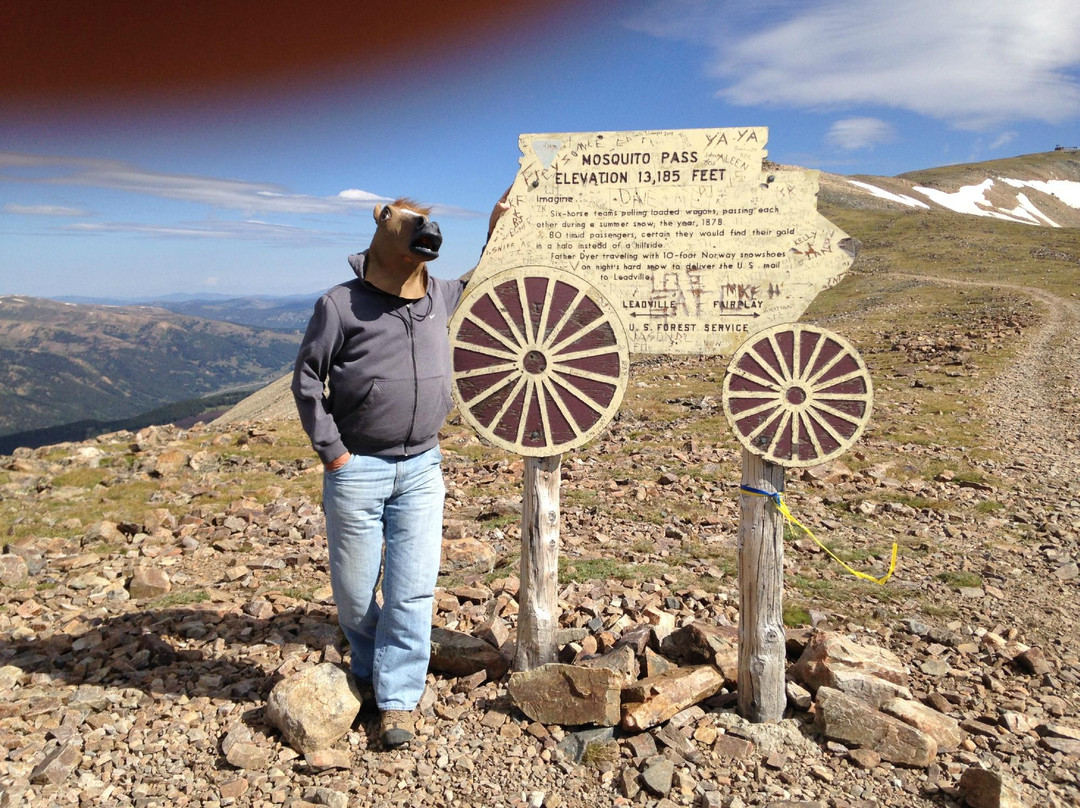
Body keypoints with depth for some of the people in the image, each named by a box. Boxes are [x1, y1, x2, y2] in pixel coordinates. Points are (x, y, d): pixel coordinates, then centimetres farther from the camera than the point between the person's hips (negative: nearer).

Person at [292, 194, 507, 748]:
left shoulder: (439, 297, 8)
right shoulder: (342, 304, -7)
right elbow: (307, 377, -3)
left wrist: (497, 227, 19)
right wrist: (330, 450, -7)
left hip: (422, 468, 4)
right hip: (358, 469, -3)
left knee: (413, 588, 1)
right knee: (355, 588, 10)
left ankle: (398, 699, 14)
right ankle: (368, 668, 38)